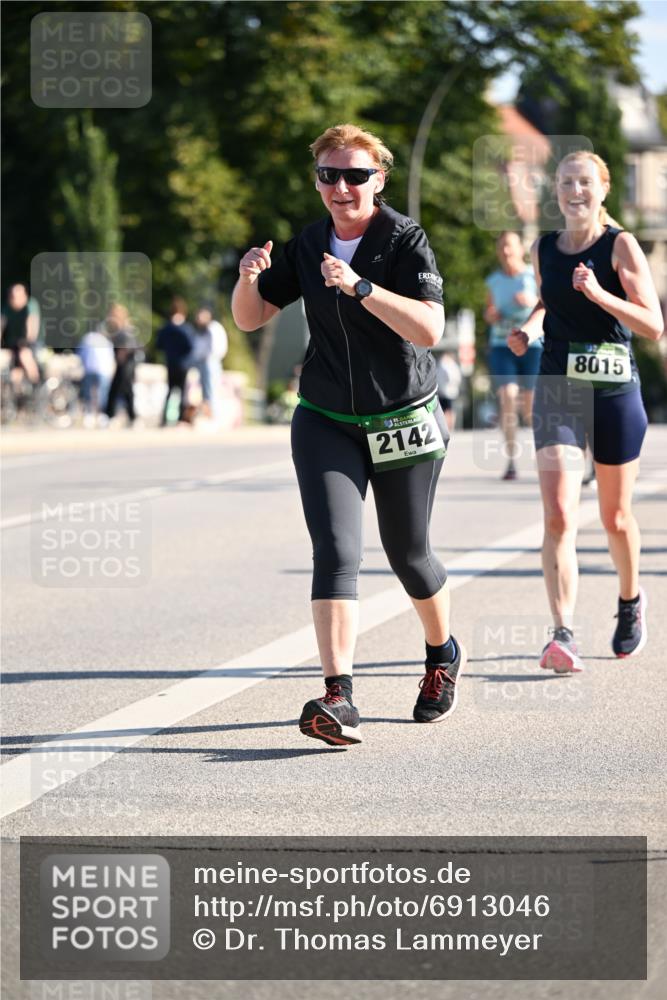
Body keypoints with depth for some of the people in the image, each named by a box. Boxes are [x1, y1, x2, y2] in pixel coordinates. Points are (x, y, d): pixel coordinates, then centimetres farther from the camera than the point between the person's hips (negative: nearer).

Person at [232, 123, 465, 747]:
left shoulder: (405, 240, -12)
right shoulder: (307, 246, 2)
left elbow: (429, 328, -25)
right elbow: (249, 318, 8)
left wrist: (359, 286, -33)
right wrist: (248, 277, -14)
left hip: (404, 422, -2)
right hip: (326, 422, 2)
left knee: (407, 553, 13)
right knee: (335, 551, -15)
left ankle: (444, 656, 43)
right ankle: (337, 700, -23)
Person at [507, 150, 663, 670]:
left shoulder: (621, 245, -6)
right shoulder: (544, 249, 6)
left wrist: (600, 295, -23)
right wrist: (529, 330, 7)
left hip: (615, 392, -2)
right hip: (557, 390, 2)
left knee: (616, 517, 13)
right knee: (559, 516, -14)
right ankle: (563, 635, -21)